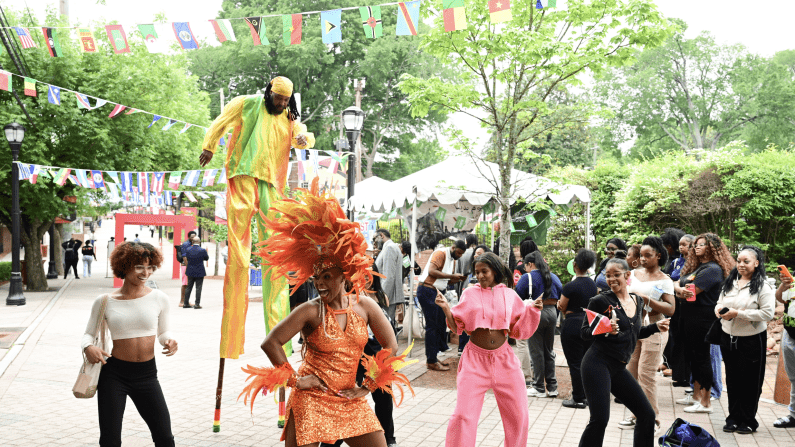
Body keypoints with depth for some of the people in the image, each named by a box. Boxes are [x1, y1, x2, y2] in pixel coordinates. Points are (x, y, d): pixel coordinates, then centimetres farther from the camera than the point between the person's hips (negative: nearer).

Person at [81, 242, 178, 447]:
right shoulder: (104, 301, -2)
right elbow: (89, 333, 8)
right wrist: (88, 347, -14)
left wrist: (169, 341, -12)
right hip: (113, 373, 0)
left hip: (146, 374, 1)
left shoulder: (158, 298, -1)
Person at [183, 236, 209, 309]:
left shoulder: (188, 249, -5)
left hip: (190, 272, 4)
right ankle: (197, 304, 1)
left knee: (189, 287, 13)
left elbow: (186, 258, 8)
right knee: (198, 288, 1)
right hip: (199, 272, -4)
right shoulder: (202, 250, -16)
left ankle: (186, 303, 19)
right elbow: (206, 258, 0)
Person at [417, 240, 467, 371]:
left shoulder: (453, 260, 16)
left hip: (438, 292, 10)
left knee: (440, 324, 11)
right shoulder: (441, 253, -13)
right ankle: (431, 361, 0)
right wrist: (452, 275, -24)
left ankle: (433, 356, 21)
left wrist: (458, 279, -2)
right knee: (432, 326, -6)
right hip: (427, 290, -10)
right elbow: (432, 271, -26)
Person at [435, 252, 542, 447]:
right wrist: (446, 309, -15)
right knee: (464, 415, -7)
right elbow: (457, 327, 0)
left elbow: (518, 329, 8)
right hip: (475, 359, -2)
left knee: (518, 415, 10)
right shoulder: (470, 293, 0)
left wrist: (532, 310, -4)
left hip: (503, 359, 2)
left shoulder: (510, 295, 4)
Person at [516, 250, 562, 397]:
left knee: (536, 352, 1)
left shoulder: (527, 277, -5)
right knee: (549, 351, 14)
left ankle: (539, 388, 5)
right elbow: (560, 297, 14)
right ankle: (552, 387, 16)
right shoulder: (554, 277, 12)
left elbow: (517, 298, -9)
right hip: (552, 313, 6)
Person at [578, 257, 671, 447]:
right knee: (600, 419, -13)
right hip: (598, 363, -7)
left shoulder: (638, 301, 12)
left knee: (647, 415, 8)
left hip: (619, 368, 7)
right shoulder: (600, 301, -7)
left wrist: (655, 327, 9)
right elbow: (584, 332, -8)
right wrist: (605, 330, -25)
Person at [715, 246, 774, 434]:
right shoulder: (729, 283, 9)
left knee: (750, 381, 5)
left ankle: (748, 420, 19)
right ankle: (733, 417, 25)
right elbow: (720, 303, 18)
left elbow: (768, 313, -18)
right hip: (728, 338, 5)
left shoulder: (763, 286, -10)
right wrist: (719, 310, -7)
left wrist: (738, 313, -21)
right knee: (732, 379, 13)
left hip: (751, 340, -5)